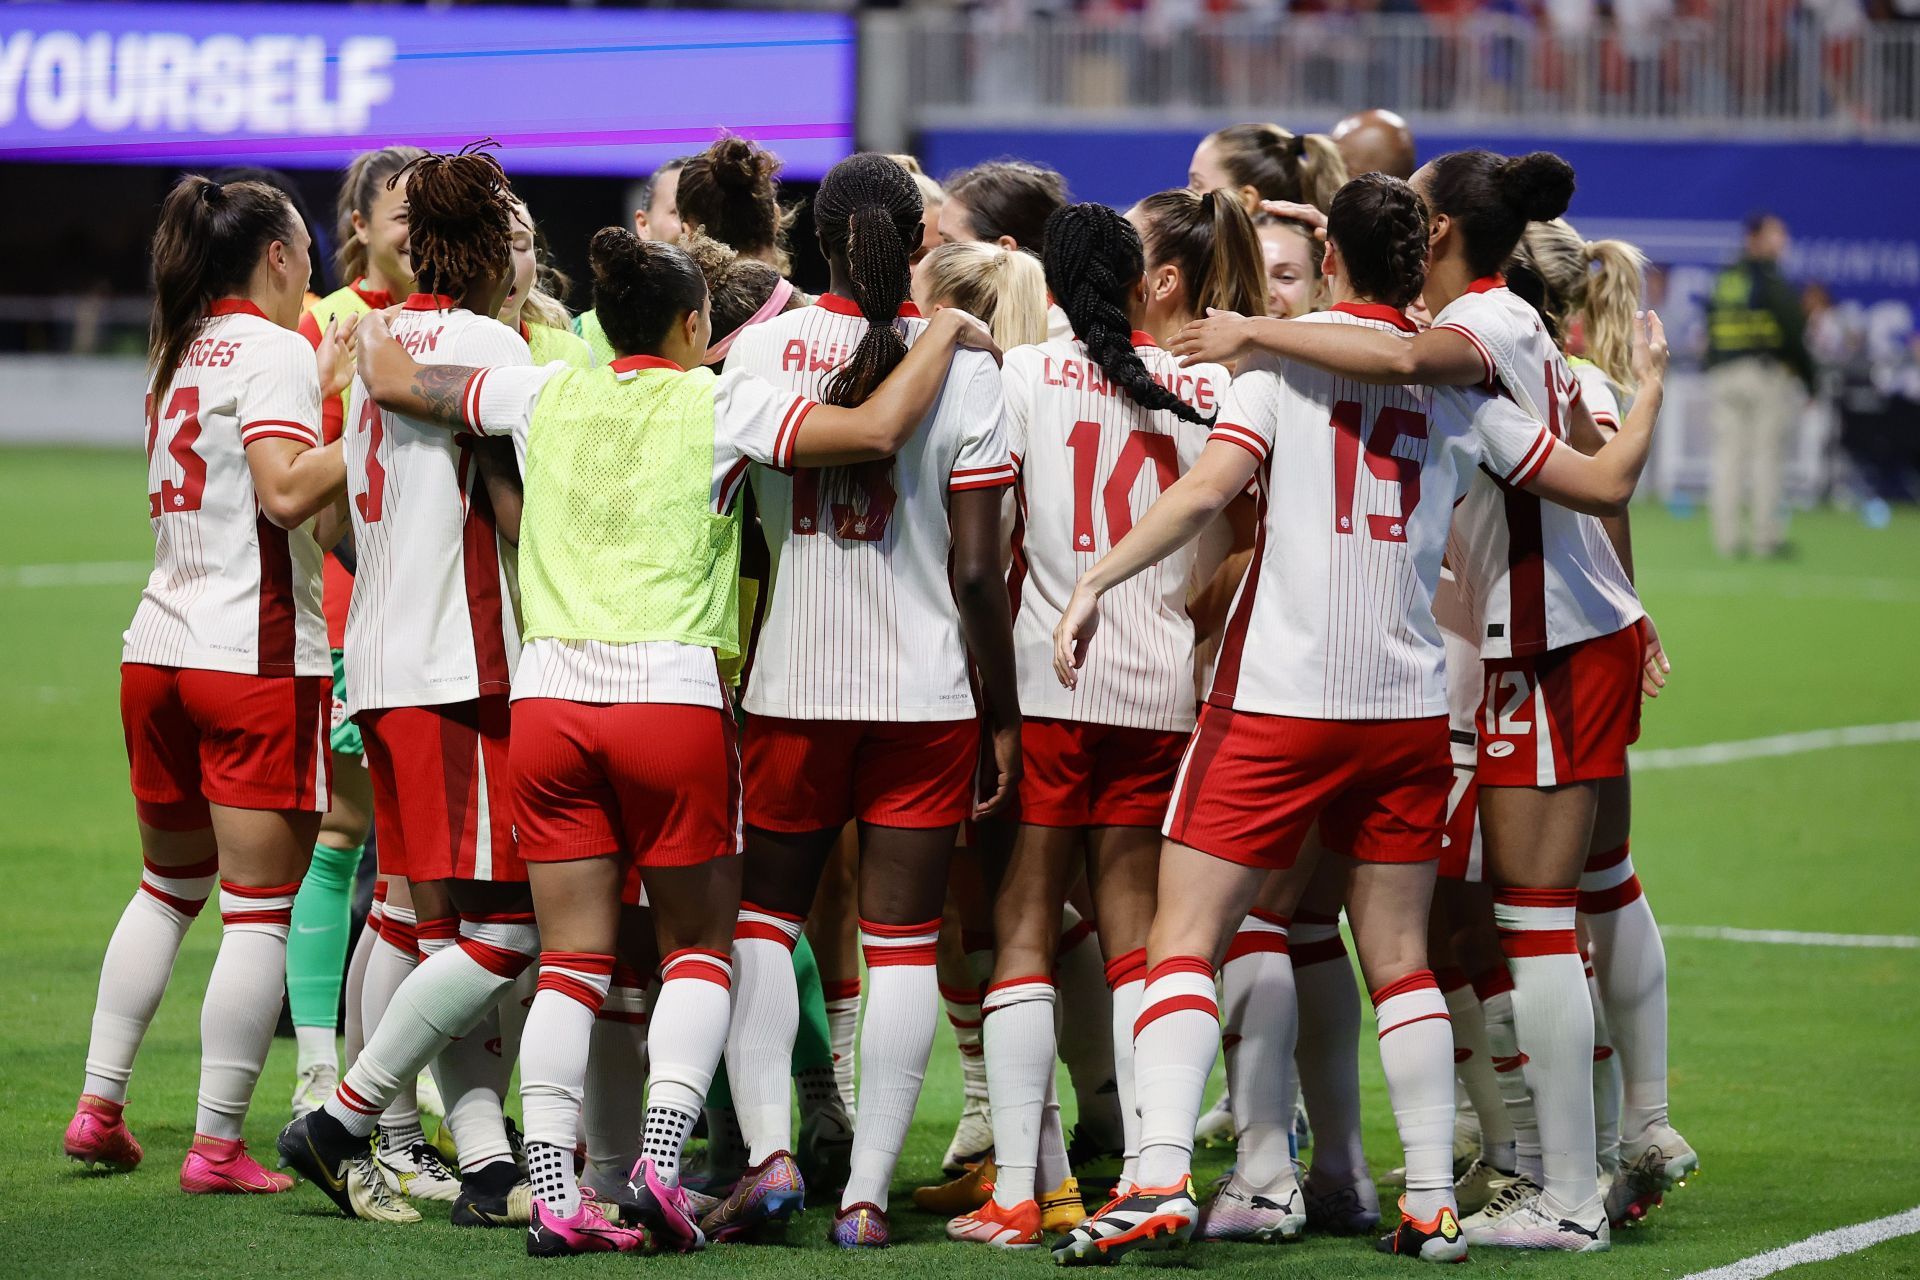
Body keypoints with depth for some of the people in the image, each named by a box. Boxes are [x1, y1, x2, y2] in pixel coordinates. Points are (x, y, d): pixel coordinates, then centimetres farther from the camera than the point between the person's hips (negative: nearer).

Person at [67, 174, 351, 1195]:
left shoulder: (182, 355, 16)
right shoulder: (272, 349, -8)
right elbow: (286, 491, -21)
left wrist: (318, 383, 28)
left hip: (160, 648, 8)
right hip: (256, 656, -8)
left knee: (169, 884, 21)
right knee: (259, 908, -3)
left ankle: (98, 1105, 19)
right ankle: (217, 1146, -5)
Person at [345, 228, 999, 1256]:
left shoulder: (545, 396, 12)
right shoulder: (721, 404, 1)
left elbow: (396, 381, 23)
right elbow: (878, 431, -10)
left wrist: (371, 334, 45)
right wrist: (946, 332, 4)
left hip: (549, 697, 3)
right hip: (674, 698, -3)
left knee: (571, 960, 6)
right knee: (699, 948, 11)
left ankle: (554, 1196, -4)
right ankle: (662, 1152, -8)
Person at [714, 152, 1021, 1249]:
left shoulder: (762, 346, -2)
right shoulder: (963, 366, -7)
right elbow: (976, 571, -7)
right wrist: (1004, 717, 0)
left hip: (791, 685, 1)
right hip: (926, 694, -1)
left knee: (765, 918, 15)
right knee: (903, 945, 4)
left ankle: (768, 1147, -2)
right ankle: (868, 1192, 0)